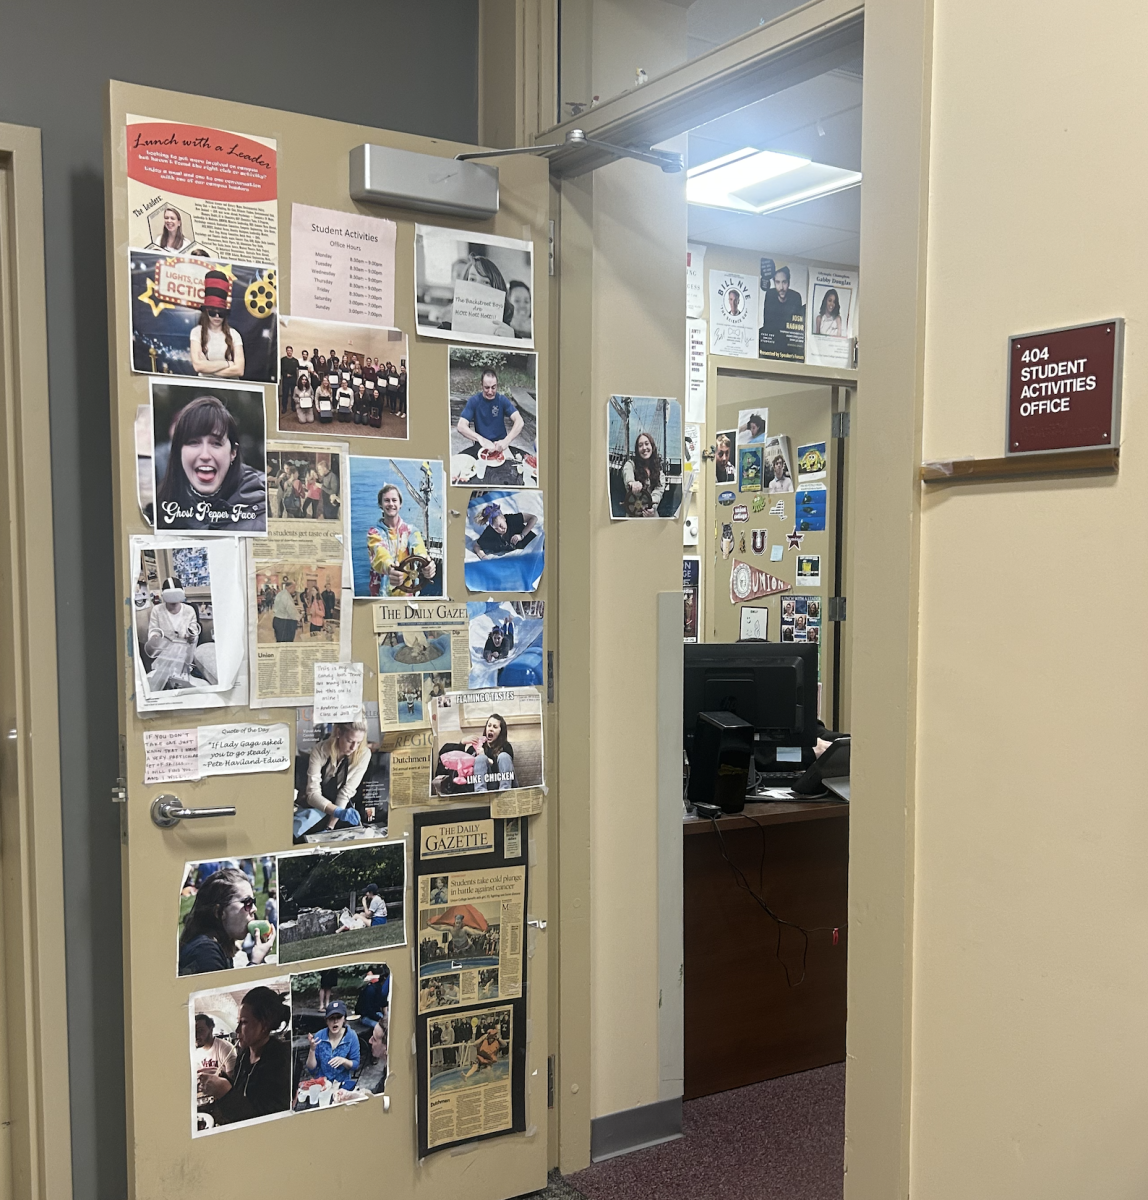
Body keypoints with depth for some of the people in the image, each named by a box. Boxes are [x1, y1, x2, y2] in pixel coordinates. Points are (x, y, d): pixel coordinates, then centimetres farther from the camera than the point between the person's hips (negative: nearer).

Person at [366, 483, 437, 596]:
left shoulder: (411, 531, 5)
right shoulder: (374, 532, 1)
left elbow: (419, 551, -17)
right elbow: (380, 555, -20)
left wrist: (426, 565, -41)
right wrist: (389, 568, -44)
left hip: (406, 592, 1)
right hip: (380, 593, -1)